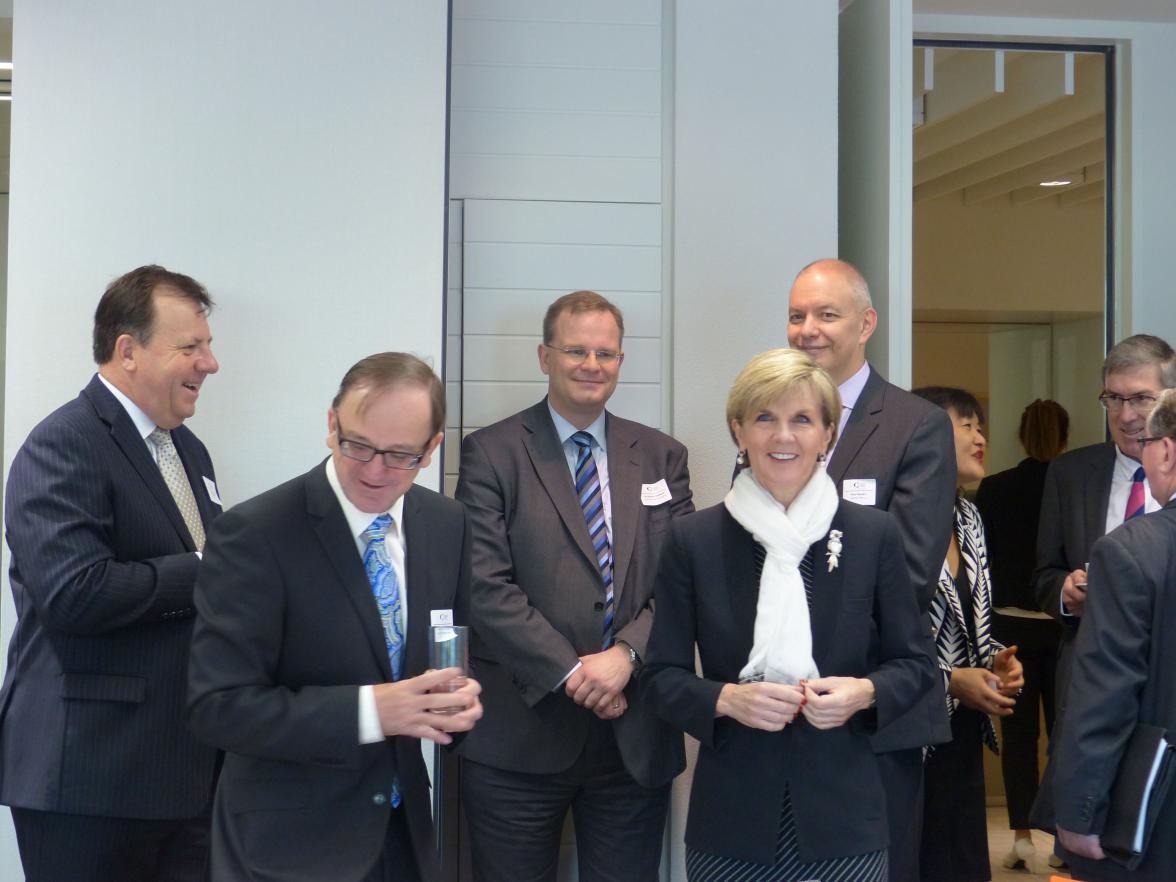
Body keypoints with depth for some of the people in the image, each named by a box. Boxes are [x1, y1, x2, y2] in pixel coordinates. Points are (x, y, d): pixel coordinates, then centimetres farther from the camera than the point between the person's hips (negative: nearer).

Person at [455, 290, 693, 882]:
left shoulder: (662, 457, 11)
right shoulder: (491, 454, 0)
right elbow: (486, 587, -8)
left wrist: (626, 653, -13)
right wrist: (570, 672, -14)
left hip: (637, 739, 3)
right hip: (518, 738, -3)